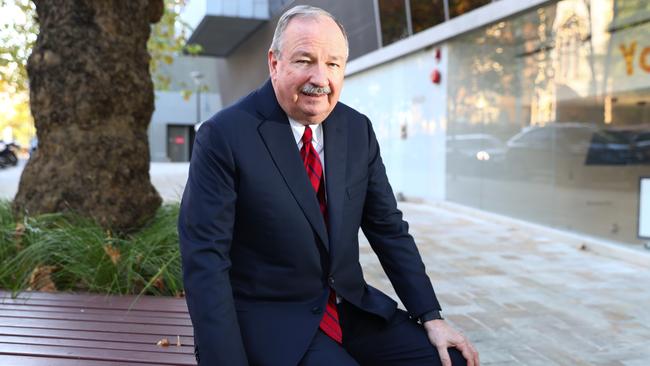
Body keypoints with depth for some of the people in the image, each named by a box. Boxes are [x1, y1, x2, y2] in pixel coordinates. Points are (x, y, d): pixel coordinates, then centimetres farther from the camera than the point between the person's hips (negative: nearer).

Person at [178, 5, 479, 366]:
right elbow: (205, 259, -17)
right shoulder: (224, 135, -14)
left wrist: (430, 317, 0)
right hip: (267, 318, -5)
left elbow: (389, 230, 6)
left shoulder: (358, 129, 1)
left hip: (350, 306, 5)